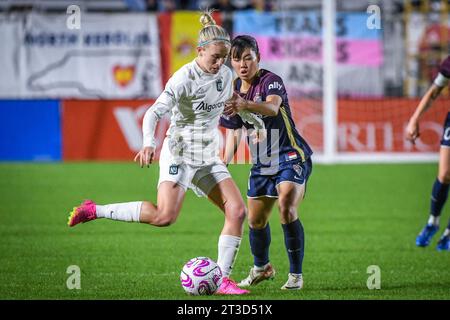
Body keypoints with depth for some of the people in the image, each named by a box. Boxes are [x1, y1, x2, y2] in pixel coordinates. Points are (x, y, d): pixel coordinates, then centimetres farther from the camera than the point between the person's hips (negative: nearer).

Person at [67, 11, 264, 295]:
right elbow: (155, 112, -24)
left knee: (237, 211, -8)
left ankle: (222, 280, -3)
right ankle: (94, 211, -11)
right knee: (165, 216, -24)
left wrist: (258, 122, 33)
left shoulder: (225, 74, 4)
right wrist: (149, 143, -41)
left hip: (209, 158, 7)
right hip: (179, 153, -7)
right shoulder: (184, 79, -17)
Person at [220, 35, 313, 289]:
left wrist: (246, 105, -59)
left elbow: (272, 107, -40)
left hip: (291, 157, -7)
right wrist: (225, 162, 4)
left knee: (287, 209, -26)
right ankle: (262, 268, 41)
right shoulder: (232, 90, 4)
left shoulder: (270, 80, -17)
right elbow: (234, 130, 16)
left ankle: (296, 274, -15)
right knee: (256, 221, 13)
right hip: (261, 163, 7)